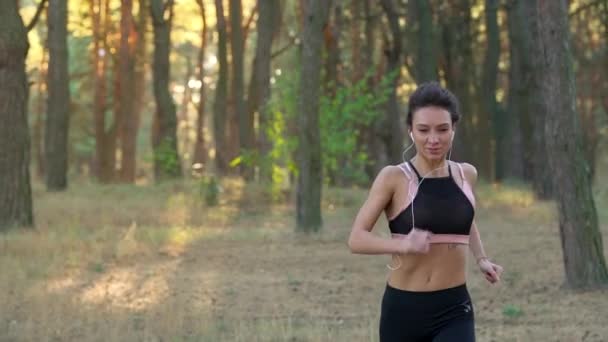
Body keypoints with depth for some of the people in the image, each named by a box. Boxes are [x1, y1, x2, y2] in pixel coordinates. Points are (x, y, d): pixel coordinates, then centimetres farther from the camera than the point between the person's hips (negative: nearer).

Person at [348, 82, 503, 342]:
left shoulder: (466, 175, 6)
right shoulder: (393, 178, -7)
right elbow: (356, 239, -13)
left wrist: (481, 259, 12)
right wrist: (403, 244, -29)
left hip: (454, 309, 2)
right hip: (403, 309, -2)